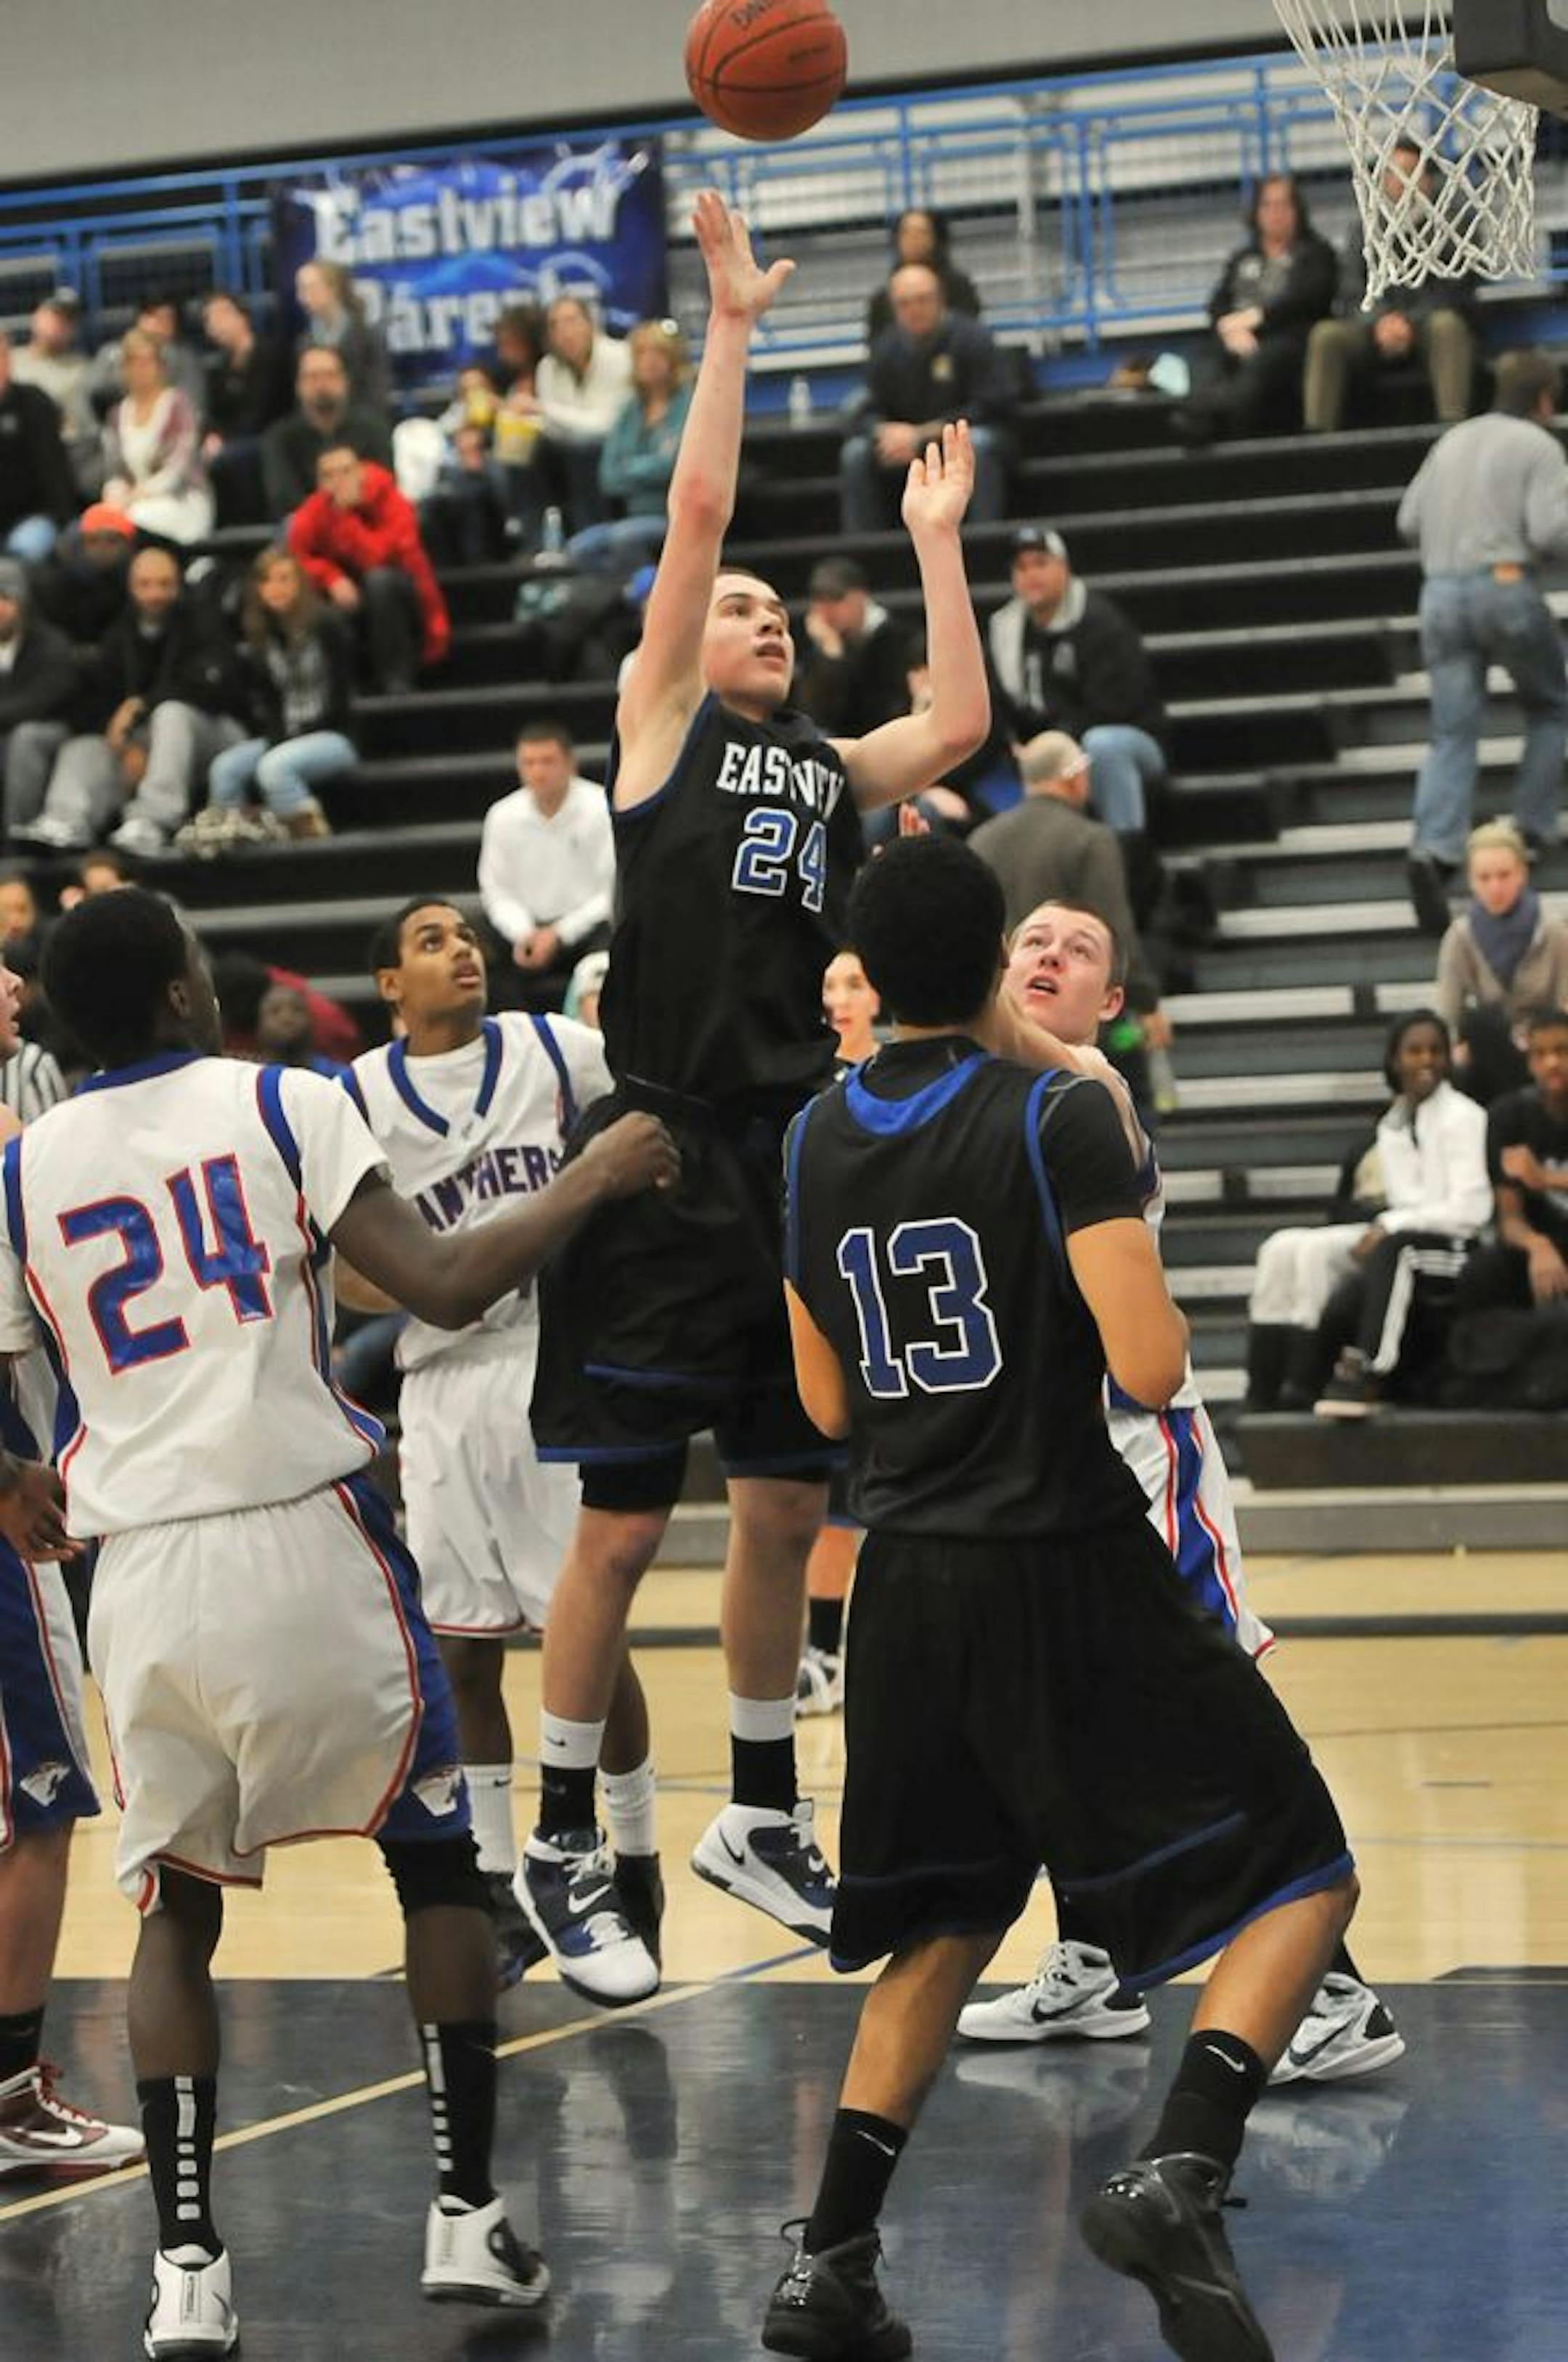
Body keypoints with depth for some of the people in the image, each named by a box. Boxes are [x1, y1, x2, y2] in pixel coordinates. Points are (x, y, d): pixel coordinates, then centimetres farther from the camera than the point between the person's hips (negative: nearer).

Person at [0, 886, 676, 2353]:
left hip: (139, 1570, 3)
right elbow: (445, 1291, -9)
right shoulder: (279, 1104, -1)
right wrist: (587, 1188, 5)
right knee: (436, 1864, 15)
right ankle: (465, 2219, 12)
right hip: (305, 1537, -2)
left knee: (176, 1909, 15)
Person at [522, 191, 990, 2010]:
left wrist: (933, 542, 11)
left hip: (798, 1166, 6)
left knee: (784, 1505, 12)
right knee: (623, 1520, -2)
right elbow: (697, 511, -5)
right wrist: (730, 327, -3)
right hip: (667, 1160, -6)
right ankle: (562, 1848, 7)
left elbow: (962, 723, 3)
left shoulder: (831, 771, 17)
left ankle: (759, 1818, 25)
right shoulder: (659, 723, 3)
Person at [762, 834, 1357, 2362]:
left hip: (907, 1587, 6)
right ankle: (1177, 2178, -19)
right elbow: (1149, 1369, -17)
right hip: (1066, 1572, -6)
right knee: (1300, 1878, 2)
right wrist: (1150, 1297, 3)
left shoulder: (813, 1145, 6)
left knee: (942, 1932, 21)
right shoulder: (1059, 1116, -12)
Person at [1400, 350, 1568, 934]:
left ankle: (1433, 849, -19)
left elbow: (1409, 522, 17)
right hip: (1505, 585, -5)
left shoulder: (1452, 441, 16)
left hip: (1441, 594, 5)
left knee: (1453, 734, 1)